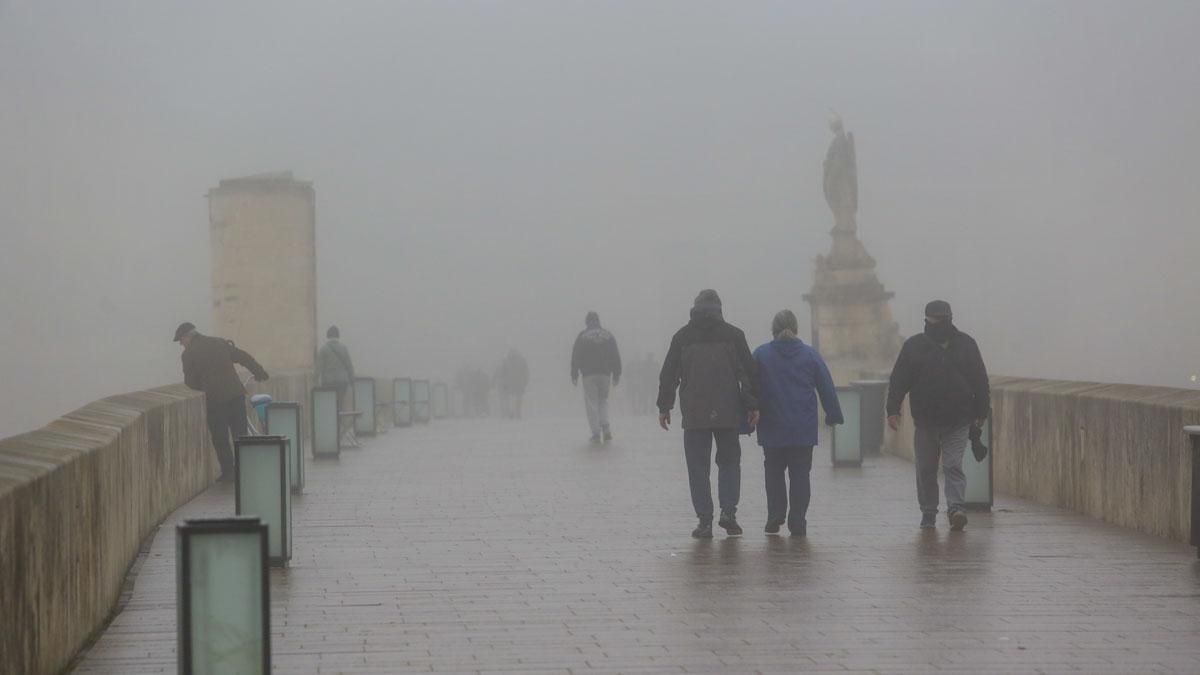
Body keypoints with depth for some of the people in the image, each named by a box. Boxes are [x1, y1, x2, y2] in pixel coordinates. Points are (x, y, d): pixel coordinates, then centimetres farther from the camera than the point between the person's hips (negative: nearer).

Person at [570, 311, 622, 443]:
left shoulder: (582, 337, 0)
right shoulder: (608, 336, 8)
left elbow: (575, 357, -2)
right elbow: (616, 356, 7)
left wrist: (574, 375, 3)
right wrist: (616, 375, 11)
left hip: (589, 375, -3)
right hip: (605, 374, 3)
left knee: (591, 403, 1)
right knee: (603, 400, 18)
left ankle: (596, 434, -5)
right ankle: (605, 426, -3)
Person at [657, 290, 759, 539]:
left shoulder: (682, 336, 4)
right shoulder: (733, 335, 3)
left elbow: (668, 375, 4)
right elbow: (749, 372, 2)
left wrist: (664, 407, 10)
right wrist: (753, 406, 6)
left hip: (694, 414, 0)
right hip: (728, 413, 0)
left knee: (698, 468, 4)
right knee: (729, 462, 13)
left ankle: (704, 521, 0)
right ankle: (728, 511, -3)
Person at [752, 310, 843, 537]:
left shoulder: (761, 355, -2)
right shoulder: (810, 355, 1)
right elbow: (826, 388, 4)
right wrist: (833, 415, 14)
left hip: (772, 428, 0)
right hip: (804, 429, 0)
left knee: (774, 472, 14)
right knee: (800, 474, 5)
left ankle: (775, 516, 6)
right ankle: (797, 522, 1)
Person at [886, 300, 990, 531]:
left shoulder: (965, 344, 5)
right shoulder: (914, 346, 3)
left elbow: (980, 382, 9)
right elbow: (898, 381, 1)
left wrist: (981, 412, 8)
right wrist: (893, 409, -8)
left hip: (958, 420, -1)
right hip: (926, 421, 1)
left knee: (953, 465, -12)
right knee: (926, 469, 6)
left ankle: (955, 508, -17)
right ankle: (928, 514, 15)